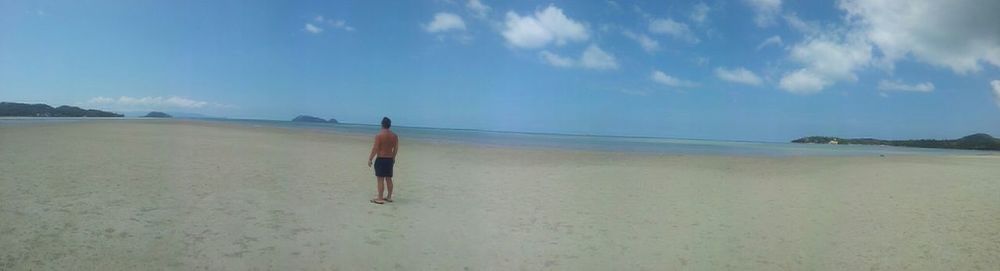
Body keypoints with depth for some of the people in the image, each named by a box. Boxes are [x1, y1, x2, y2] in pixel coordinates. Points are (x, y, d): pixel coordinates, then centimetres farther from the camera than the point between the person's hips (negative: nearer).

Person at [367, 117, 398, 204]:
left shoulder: (379, 135, -13)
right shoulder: (394, 136, 4)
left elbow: (375, 149, -13)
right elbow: (396, 148, 11)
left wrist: (370, 159, -5)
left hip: (381, 159, -6)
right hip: (390, 159, 6)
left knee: (380, 179, -3)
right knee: (389, 179, 14)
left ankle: (380, 199, 0)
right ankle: (389, 197, 22)